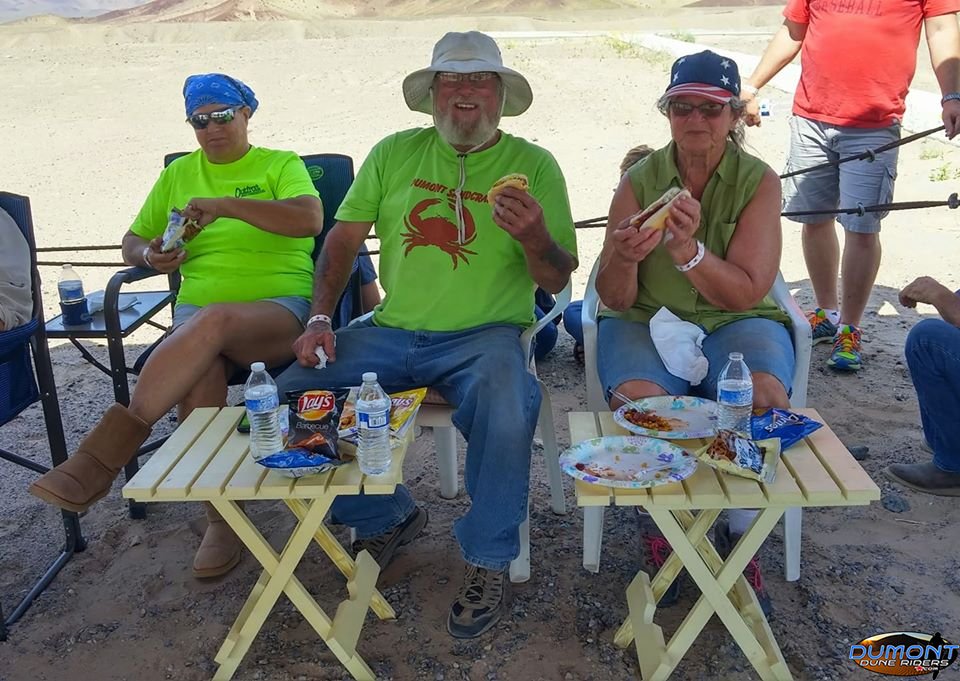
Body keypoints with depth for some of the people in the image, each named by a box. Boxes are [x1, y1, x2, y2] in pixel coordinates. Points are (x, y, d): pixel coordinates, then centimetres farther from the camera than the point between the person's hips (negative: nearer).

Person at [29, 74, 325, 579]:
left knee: (213, 320, -38)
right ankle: (221, 521, -26)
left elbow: (310, 219, -9)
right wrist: (149, 256, -1)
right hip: (197, 314, 3)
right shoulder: (178, 175, 23)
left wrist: (225, 205, -19)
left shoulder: (281, 165, 12)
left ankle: (103, 454, -37)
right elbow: (132, 240, 25)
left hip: (279, 311, -3)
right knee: (197, 374, -34)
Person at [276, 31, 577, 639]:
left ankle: (489, 563, -7)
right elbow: (344, 239, 11)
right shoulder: (394, 154, 9)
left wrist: (535, 237, -23)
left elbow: (557, 281, -1)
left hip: (485, 334, -3)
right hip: (391, 332, 4)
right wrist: (320, 318, -2)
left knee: (507, 416, -35)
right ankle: (386, 518, 12)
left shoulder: (534, 166, 1)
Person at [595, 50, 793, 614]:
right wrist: (623, 258, -30)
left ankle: (739, 536, -4)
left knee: (766, 400, -30)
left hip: (736, 322, 0)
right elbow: (616, 299, -7)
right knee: (638, 401, -31)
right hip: (648, 319, 0)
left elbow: (746, 292, -13)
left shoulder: (760, 181, -3)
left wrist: (688, 249, -30)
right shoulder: (639, 181, -2)